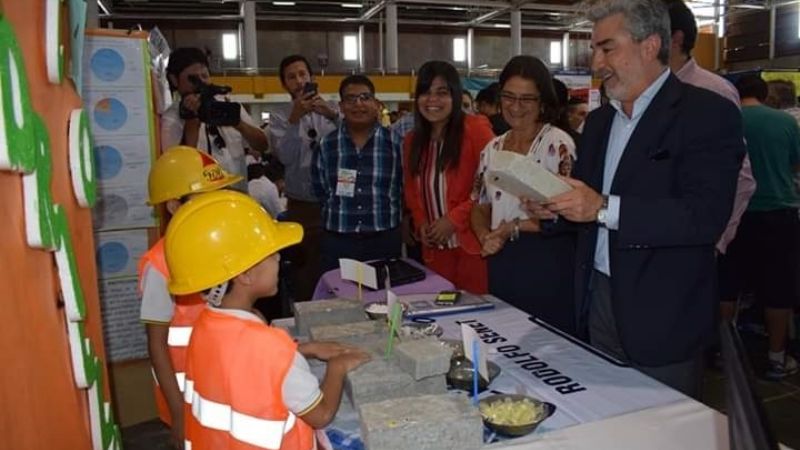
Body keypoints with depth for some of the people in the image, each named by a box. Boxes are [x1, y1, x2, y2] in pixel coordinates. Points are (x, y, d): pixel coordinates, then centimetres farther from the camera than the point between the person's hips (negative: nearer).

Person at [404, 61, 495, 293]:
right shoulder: (412, 140, 12)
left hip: (474, 244, -5)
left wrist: (454, 219, -14)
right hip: (435, 249, 5)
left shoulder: (475, 128, -8)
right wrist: (421, 222, 3)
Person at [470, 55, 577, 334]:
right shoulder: (492, 149, 10)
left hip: (547, 264, -5)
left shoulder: (558, 144, -8)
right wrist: (485, 237, -5)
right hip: (502, 265, 5)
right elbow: (480, 207, 14)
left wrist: (515, 227, -13)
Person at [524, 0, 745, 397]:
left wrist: (604, 208, -27)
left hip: (663, 316, -6)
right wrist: (555, 208, -5)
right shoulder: (599, 121, 11)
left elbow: (705, 216, -22)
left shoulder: (708, 114, -11)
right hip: (599, 301, 6)